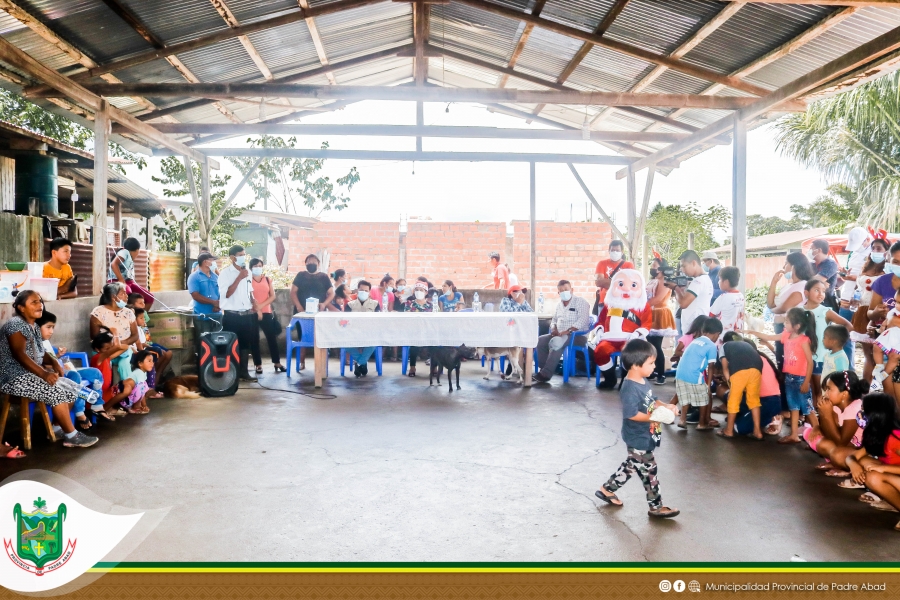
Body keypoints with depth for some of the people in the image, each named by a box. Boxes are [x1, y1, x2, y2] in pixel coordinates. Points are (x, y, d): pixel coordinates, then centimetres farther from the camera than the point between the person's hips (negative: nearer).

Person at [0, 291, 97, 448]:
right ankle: (71, 436, -16)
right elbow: (19, 354, -24)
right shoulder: (16, 323, -13)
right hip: (15, 377, -9)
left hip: (32, 374, 9)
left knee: (71, 390, -2)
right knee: (57, 392, -24)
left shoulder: (33, 326, 15)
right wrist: (43, 373, -32)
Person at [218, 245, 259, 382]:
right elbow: (227, 293, -18)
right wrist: (239, 278, -18)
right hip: (232, 315, -6)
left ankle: (244, 372, 18)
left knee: (245, 344, 10)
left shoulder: (247, 272, 10)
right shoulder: (225, 273, -9)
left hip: (247, 314, 6)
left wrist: (253, 302, 6)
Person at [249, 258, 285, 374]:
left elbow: (273, 296, 3)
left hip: (266, 312, 3)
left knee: (272, 337, 2)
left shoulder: (267, 279, 9)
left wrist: (261, 305, -9)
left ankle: (277, 363, 9)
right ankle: (258, 365, 9)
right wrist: (256, 309, -12)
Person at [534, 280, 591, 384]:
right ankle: (544, 369, -11)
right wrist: (554, 328, 0)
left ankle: (546, 374, -30)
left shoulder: (581, 302, -6)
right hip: (560, 335, 8)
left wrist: (568, 331, -26)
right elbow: (554, 319, 25)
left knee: (555, 342, -34)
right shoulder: (559, 304, 16)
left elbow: (583, 320, -19)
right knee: (540, 340, -12)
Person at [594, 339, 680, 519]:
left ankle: (606, 489, 35)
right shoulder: (630, 388, -27)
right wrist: (654, 417, -28)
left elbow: (652, 402, 15)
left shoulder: (643, 382, 4)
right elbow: (631, 414, -30)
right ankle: (656, 507, 21)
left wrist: (666, 406, -1)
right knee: (649, 471, 5)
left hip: (644, 436, 10)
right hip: (638, 438, -10)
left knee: (631, 465, 22)